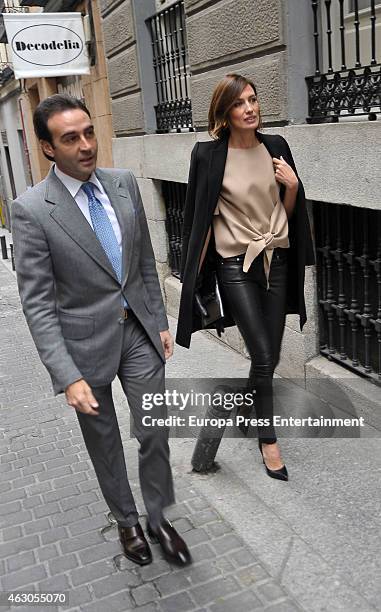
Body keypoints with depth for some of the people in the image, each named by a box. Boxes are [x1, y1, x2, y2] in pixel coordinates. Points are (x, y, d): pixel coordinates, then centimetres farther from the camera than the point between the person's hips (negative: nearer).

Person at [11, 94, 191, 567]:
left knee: (155, 432, 9)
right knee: (104, 442, 16)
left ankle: (158, 518, 34)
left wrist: (160, 322, 9)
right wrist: (68, 377, -22)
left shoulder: (124, 183, -2)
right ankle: (126, 520, 41)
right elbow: (37, 303, -17)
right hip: (86, 341, -3)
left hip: (138, 331, 4)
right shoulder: (31, 210, -17)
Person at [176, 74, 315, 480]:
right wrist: (196, 274, -5)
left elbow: (288, 209, 11)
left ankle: (248, 401, 42)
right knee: (263, 355, -4)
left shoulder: (276, 146, 3)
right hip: (236, 264, -4)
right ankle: (268, 438, 18)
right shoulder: (208, 155, -9)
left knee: (271, 354, 12)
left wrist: (293, 185, -9)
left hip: (277, 260, 5)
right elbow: (199, 216, -5)